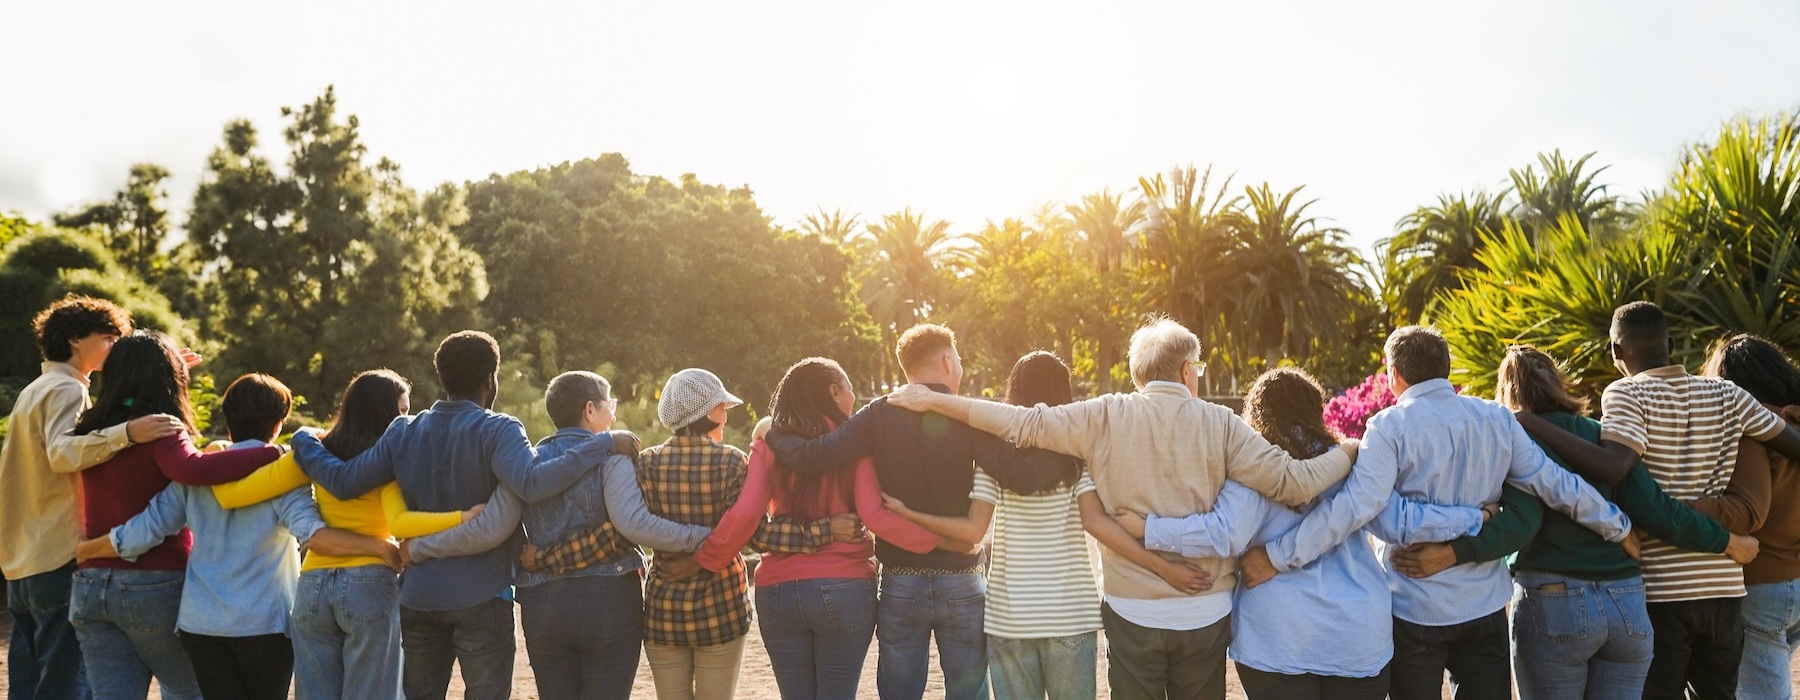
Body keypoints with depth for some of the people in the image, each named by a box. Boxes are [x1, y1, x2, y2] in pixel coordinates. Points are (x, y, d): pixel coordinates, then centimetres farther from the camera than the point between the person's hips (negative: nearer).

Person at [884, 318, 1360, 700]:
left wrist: (933, 400, -2)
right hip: (1205, 613, 0)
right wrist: (1350, 453, 10)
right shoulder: (1219, 423, -6)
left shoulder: (1105, 417, -7)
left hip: (1132, 612, 0)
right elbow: (1293, 483, -8)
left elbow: (1024, 424, -9)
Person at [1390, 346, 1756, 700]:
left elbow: (1520, 523, -21)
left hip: (1553, 605, -4)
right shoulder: (1606, 437, 8)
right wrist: (1728, 541, 14)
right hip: (1627, 606, 4)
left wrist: (1450, 553, -31)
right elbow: (1657, 512, 1)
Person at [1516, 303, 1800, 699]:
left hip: (1659, 590, -5)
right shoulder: (1727, 395, 6)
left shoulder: (1626, 394, -9)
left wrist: (1530, 423, -25)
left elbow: (1612, 468, -26)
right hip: (1724, 588, 5)